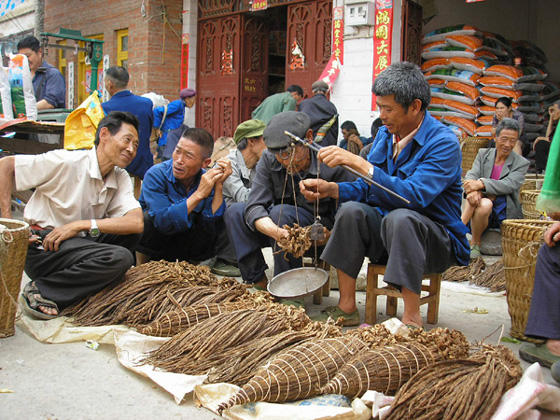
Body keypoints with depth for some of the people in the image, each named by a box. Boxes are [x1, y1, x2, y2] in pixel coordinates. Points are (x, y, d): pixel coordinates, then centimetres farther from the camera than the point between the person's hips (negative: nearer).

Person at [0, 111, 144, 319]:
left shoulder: (121, 178, 4)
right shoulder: (68, 162, -14)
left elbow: (136, 222, -13)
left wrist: (82, 225, -23)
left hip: (76, 244, 6)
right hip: (41, 248, -6)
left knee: (132, 233, -9)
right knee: (120, 258, -24)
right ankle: (41, 290, -12)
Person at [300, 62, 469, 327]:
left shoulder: (443, 143, -19)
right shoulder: (385, 134, 5)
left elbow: (414, 196, -33)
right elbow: (367, 188, 10)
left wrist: (357, 162, -33)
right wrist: (328, 189, -9)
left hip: (438, 242, -6)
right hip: (387, 235, 6)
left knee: (400, 217, -36)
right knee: (351, 210, -20)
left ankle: (412, 319, -28)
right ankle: (346, 307, -14)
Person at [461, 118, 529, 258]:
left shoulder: (521, 163, 2)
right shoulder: (483, 154, 11)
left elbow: (509, 185, -16)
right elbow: (471, 175, -7)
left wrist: (481, 184, -31)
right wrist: (472, 190, -31)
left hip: (504, 213, -2)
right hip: (481, 210, 2)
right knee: (484, 204, -33)